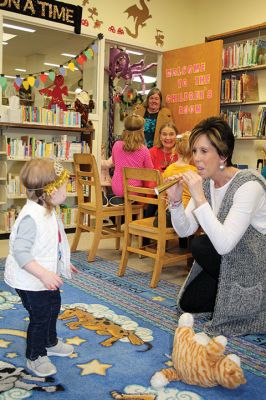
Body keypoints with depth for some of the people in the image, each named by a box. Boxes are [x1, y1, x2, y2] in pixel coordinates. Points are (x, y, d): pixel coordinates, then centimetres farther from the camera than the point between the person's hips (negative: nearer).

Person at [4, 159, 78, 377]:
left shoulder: (48, 212, 1)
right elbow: (20, 252, -34)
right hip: (29, 281, -10)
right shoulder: (30, 217, -31)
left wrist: (63, 263, 19)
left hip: (47, 276, 10)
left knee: (53, 306, 25)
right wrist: (44, 275, -37)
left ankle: (50, 342, 49)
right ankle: (35, 357, 28)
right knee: (40, 316, 4)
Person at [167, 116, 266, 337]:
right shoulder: (206, 182, -4)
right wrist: (176, 201, -23)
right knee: (188, 303, 0)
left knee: (201, 245, -23)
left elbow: (225, 244, -37)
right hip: (229, 261, 7)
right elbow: (185, 230, -5)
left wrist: (199, 199, -39)